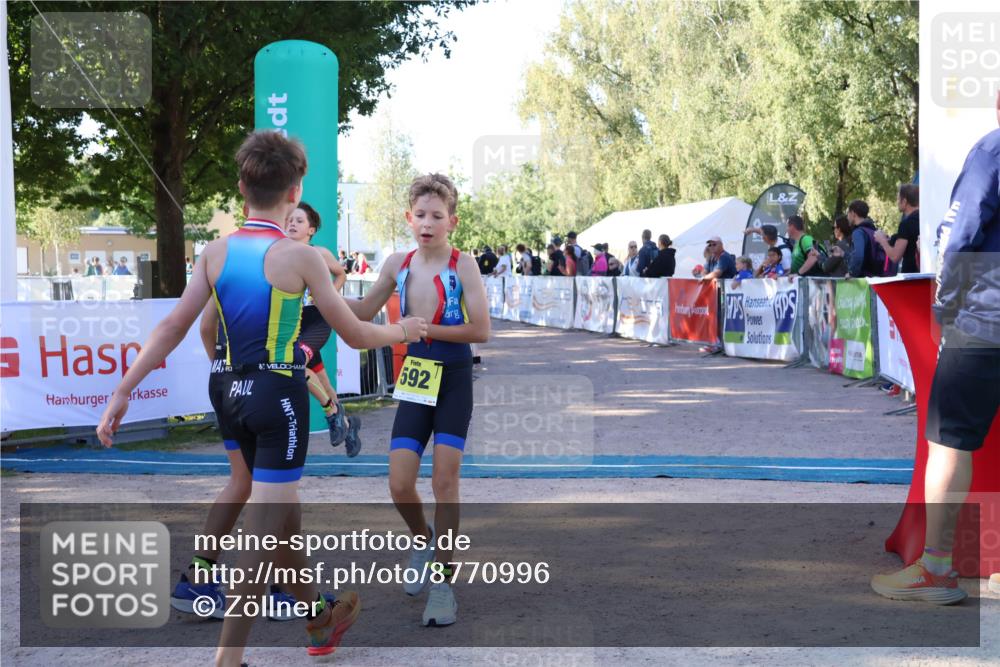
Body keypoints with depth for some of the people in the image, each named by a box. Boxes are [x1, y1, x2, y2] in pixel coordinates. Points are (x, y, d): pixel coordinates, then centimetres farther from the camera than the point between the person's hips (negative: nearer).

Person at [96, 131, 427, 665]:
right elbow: (353, 334, -5)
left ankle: (319, 620, 39)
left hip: (233, 394, 6)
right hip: (280, 395, -6)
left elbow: (172, 327, -3)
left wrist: (123, 391, 0)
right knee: (263, 530, -2)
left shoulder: (215, 252, 1)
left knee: (281, 510, 22)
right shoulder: (300, 257, -12)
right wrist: (401, 332, 14)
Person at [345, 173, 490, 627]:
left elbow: (481, 330, -15)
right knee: (399, 484, -3)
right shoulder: (398, 265, 2)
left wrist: (426, 328, -17)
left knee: (445, 480, -2)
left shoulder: (463, 264, -10)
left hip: (454, 382, -3)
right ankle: (423, 541, 30)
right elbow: (363, 312, 14)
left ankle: (442, 580, 8)